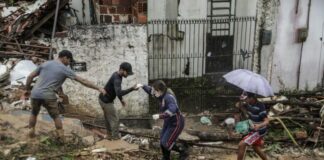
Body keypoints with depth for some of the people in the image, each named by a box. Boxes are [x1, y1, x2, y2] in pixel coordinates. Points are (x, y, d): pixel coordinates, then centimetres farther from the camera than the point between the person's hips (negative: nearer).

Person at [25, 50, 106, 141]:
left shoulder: (45, 64, 10)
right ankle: (61, 136, 18)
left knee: (34, 114, 28)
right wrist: (98, 88, 1)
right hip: (48, 96, -3)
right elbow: (83, 81, -2)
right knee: (56, 116, 16)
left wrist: (27, 90, 24)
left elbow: (30, 77, 10)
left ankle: (31, 133, 30)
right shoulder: (65, 69, -1)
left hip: (35, 94, 4)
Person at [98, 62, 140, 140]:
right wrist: (132, 89, -46)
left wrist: (121, 99, 16)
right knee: (115, 119, 0)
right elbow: (119, 93, -45)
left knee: (108, 118, 20)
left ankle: (109, 135, 33)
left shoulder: (117, 75, 1)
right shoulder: (116, 79, -30)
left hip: (104, 99, 9)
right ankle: (116, 138, 10)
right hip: (106, 101, -9)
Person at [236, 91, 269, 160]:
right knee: (256, 148, 24)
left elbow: (266, 121, -28)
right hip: (253, 130, 8)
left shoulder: (260, 107, -27)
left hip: (258, 131, -8)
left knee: (241, 145, -14)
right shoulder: (249, 104, -5)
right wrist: (240, 105, -10)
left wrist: (259, 125, -49)